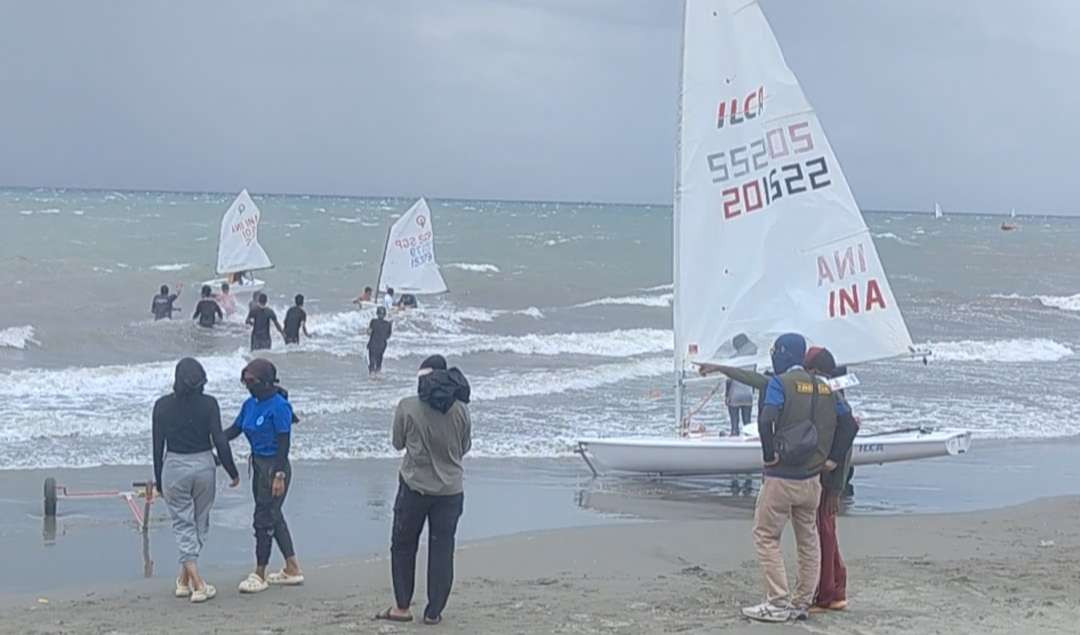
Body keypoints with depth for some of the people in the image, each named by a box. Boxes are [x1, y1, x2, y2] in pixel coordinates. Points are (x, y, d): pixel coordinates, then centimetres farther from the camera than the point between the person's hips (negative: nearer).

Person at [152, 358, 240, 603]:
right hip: (204, 465, 0)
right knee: (200, 523, 17)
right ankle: (184, 579, 22)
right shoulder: (208, 403, -8)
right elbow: (219, 440, -9)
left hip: (174, 468, 0)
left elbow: (158, 445, 0)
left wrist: (158, 480, 10)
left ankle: (196, 583, -8)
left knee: (183, 525, 5)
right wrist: (232, 472, 2)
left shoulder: (162, 405, -4)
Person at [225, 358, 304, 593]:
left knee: (264, 518, -4)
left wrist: (279, 476, -20)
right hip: (258, 464, 9)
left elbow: (283, 443, -18)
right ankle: (292, 569, 24)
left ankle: (259, 574, 6)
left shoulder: (279, 406, -17)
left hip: (275, 466, -9)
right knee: (273, 516, 14)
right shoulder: (250, 404, 7)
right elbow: (234, 430, 10)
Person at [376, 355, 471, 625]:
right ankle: (434, 611, 10)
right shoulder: (460, 409, -6)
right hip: (451, 489, 2)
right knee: (442, 550, 8)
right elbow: (465, 446, 6)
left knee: (403, 546, 13)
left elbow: (398, 442, 2)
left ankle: (402, 607, 16)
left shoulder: (407, 407, -10)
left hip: (415, 486, -1)